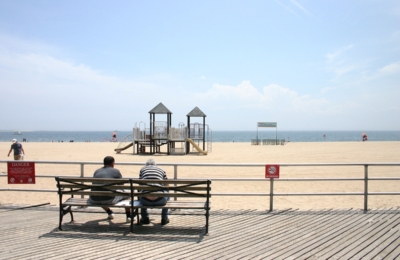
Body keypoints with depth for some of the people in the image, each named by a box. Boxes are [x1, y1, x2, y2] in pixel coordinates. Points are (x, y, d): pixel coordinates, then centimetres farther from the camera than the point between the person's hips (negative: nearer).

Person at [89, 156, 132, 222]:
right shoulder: (116, 171, 6)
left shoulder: (97, 171, 17)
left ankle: (110, 213, 49)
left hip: (94, 200, 4)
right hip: (109, 200, -4)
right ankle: (128, 216, 29)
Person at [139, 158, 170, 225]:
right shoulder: (161, 170, 18)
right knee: (167, 193, 34)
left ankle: (145, 218, 43)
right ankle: (164, 219, 36)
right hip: (160, 201, -1)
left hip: (145, 201, 1)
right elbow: (167, 186, 27)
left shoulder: (142, 169, 19)